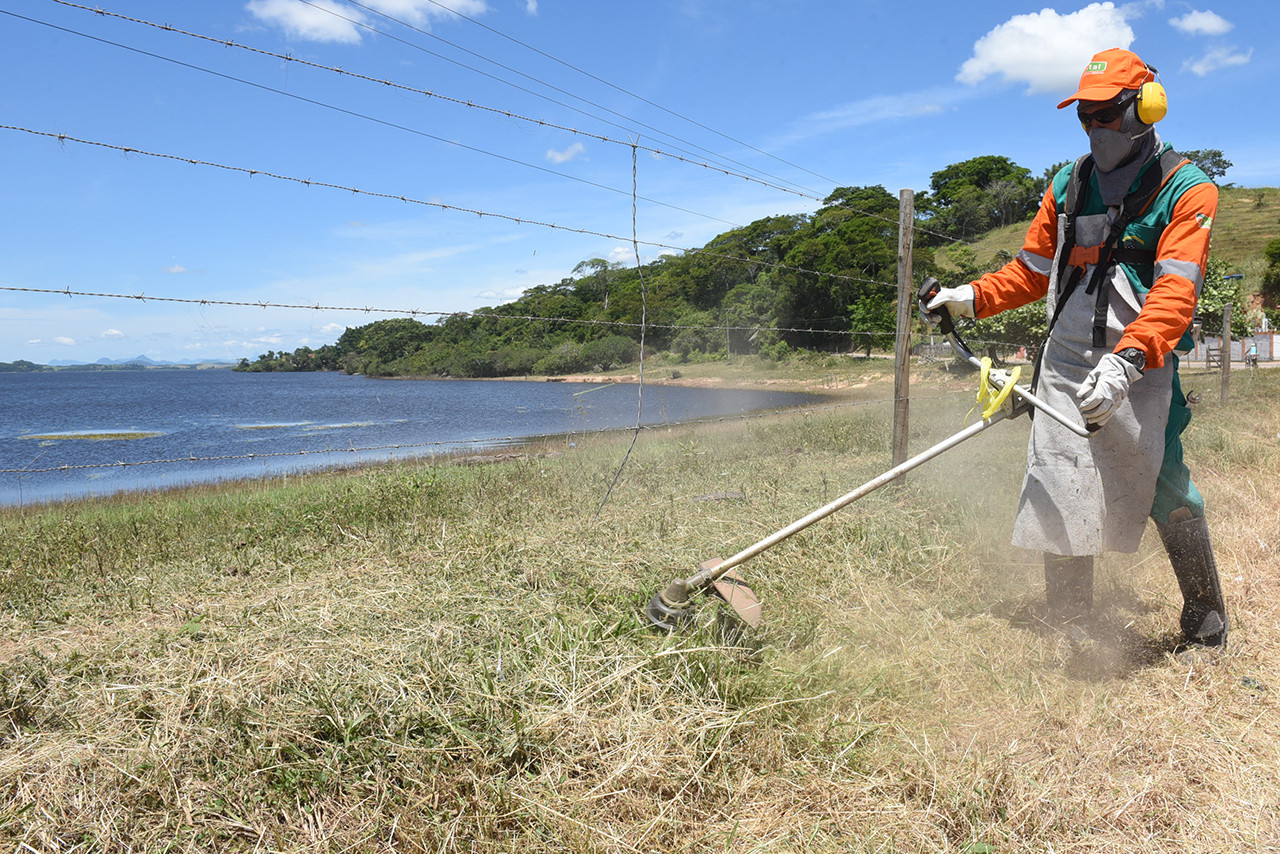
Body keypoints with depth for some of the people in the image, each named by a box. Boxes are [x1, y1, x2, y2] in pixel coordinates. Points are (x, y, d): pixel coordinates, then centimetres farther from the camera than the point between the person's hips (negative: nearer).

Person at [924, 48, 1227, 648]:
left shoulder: (1185, 189, -3)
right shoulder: (1068, 185, 12)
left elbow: (1175, 293, -17)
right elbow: (1033, 272, 19)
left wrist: (1124, 362, -32)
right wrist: (971, 298, 4)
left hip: (1141, 366, -4)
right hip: (1066, 362, 4)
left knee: (1168, 493, -2)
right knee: (1058, 494, 1)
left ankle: (1206, 622, 19)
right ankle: (1066, 624, 14)